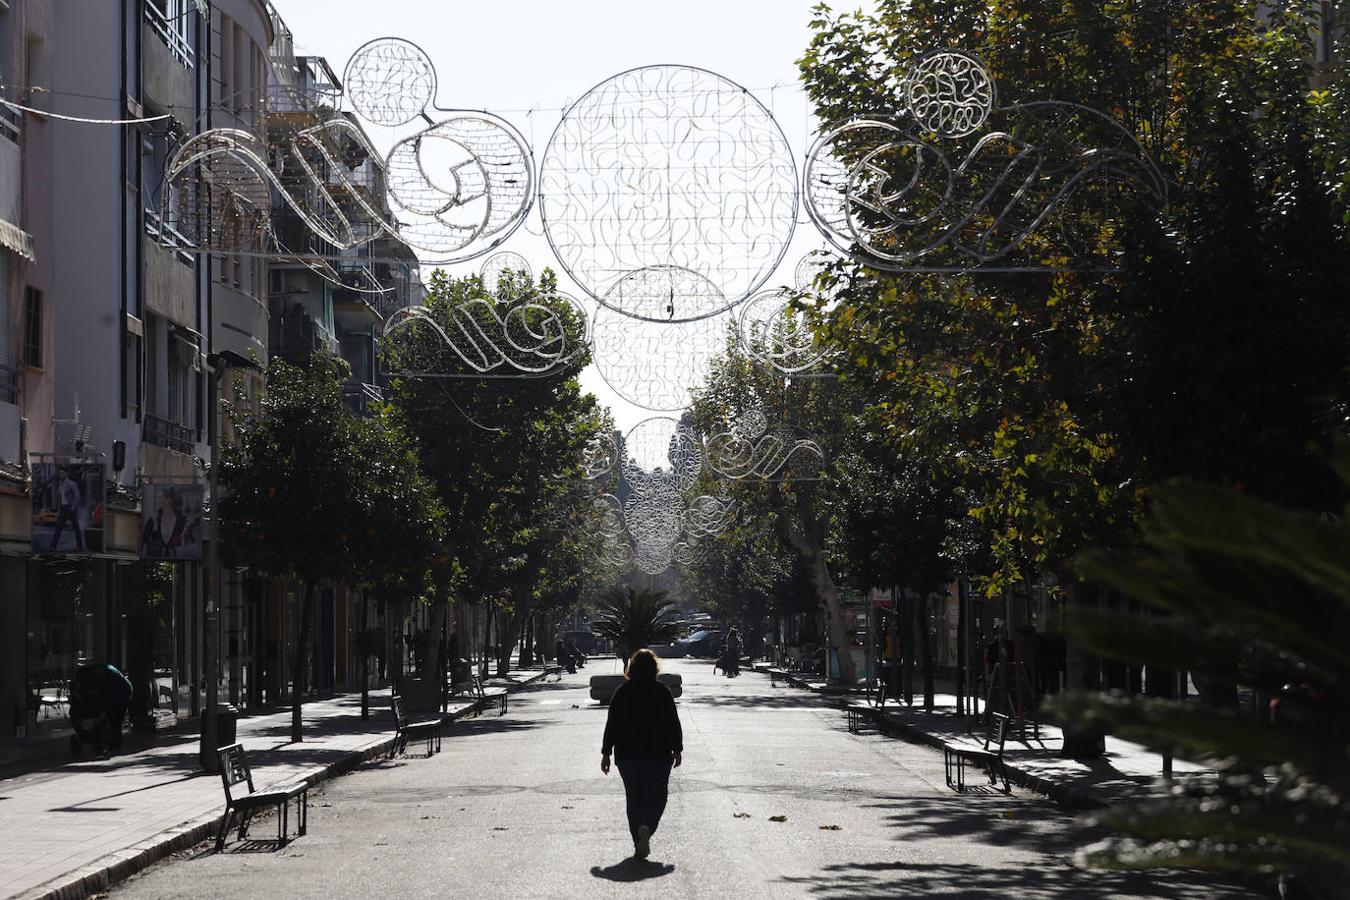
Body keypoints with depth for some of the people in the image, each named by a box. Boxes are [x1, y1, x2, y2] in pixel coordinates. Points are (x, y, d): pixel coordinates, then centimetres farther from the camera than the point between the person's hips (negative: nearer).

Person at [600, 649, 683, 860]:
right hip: (658, 755, -2)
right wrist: (677, 749, 9)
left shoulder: (622, 692, 1)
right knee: (656, 797, 5)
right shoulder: (662, 692, -4)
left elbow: (611, 724, 1)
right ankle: (646, 828, -23)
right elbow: (674, 723, -1)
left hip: (627, 755, 2)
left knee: (634, 799, 11)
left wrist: (606, 753, 6)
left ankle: (639, 846, 9)